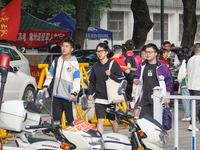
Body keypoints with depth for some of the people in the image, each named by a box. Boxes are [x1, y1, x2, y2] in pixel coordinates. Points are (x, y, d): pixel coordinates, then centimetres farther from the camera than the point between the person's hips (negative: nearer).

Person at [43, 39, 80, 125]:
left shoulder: (74, 63, -3)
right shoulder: (57, 61, 13)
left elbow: (77, 80, -9)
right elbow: (50, 74, 25)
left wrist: (74, 93, -21)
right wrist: (45, 86, 16)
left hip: (68, 97, -5)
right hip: (56, 95, 5)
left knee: (70, 119, -4)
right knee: (56, 118, 3)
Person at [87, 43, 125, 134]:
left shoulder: (113, 64, 1)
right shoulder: (95, 67, 12)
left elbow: (122, 78, -1)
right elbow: (92, 82, 20)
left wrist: (111, 75, -13)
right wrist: (90, 93, 7)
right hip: (99, 98, 2)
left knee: (112, 120, 10)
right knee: (100, 120, -10)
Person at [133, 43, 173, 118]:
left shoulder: (162, 66, 1)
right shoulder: (142, 66, 13)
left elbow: (169, 81, 2)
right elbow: (136, 76, 24)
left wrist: (167, 96, -3)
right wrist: (135, 80, -2)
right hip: (145, 99, 4)